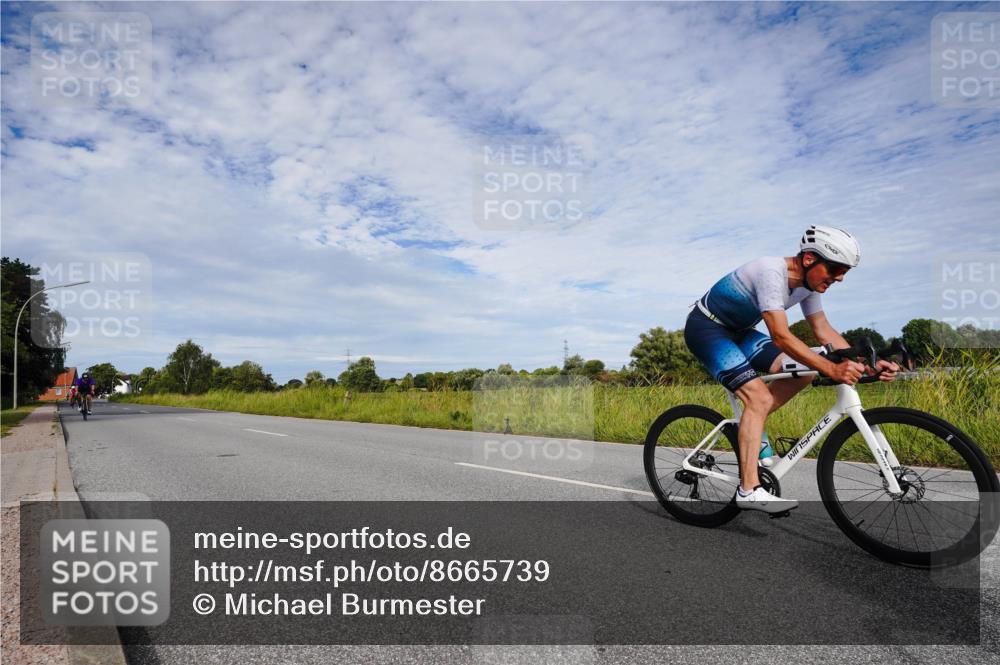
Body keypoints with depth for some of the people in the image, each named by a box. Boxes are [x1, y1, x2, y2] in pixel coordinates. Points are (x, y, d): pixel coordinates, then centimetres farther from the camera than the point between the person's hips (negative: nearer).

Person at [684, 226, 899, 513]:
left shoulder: (809, 282, -2)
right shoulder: (772, 272, -29)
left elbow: (824, 331, 2)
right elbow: (781, 337, -35)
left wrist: (867, 364, -9)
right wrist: (832, 369, -39)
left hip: (737, 330, 9)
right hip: (705, 328, -9)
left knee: (803, 371, -3)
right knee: (760, 397, -22)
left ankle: (749, 427, 10)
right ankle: (749, 491, -20)